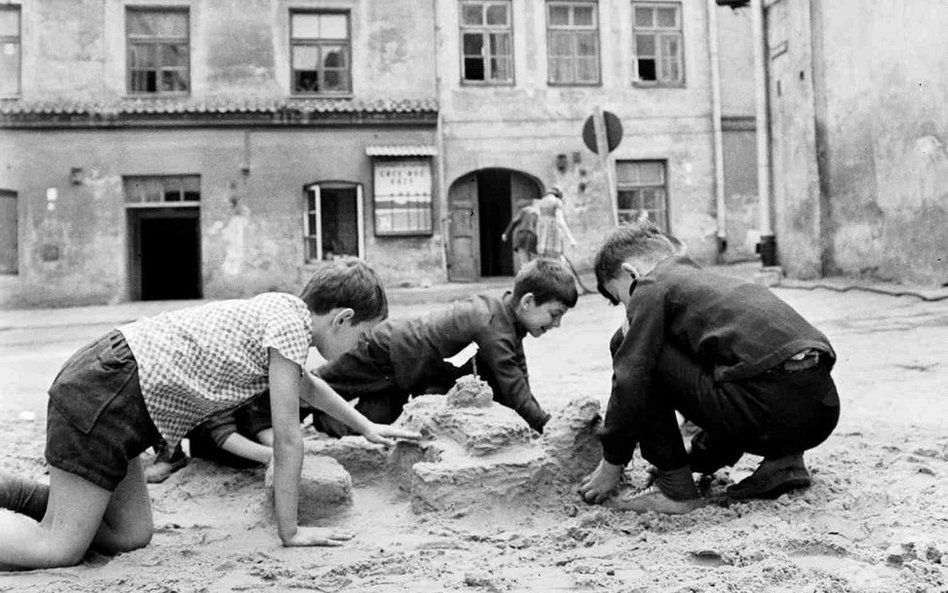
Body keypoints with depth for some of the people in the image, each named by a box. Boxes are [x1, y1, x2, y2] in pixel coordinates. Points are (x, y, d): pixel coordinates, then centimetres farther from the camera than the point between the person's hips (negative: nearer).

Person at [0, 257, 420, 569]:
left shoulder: (281, 308, 14)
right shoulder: (290, 325, -15)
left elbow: (306, 386, 34)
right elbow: (286, 440, -13)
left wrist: (366, 427, 41)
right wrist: (290, 532, -3)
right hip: (105, 396, -10)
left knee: (129, 538, 11)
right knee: (58, 549, -8)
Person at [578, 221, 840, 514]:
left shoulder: (652, 286, 7)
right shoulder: (710, 280, 31)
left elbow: (630, 379, -1)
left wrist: (612, 463, 10)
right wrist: (697, 457, 42)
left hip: (771, 404, -9)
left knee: (626, 347, 4)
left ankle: (674, 487, 5)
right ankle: (784, 460, 15)